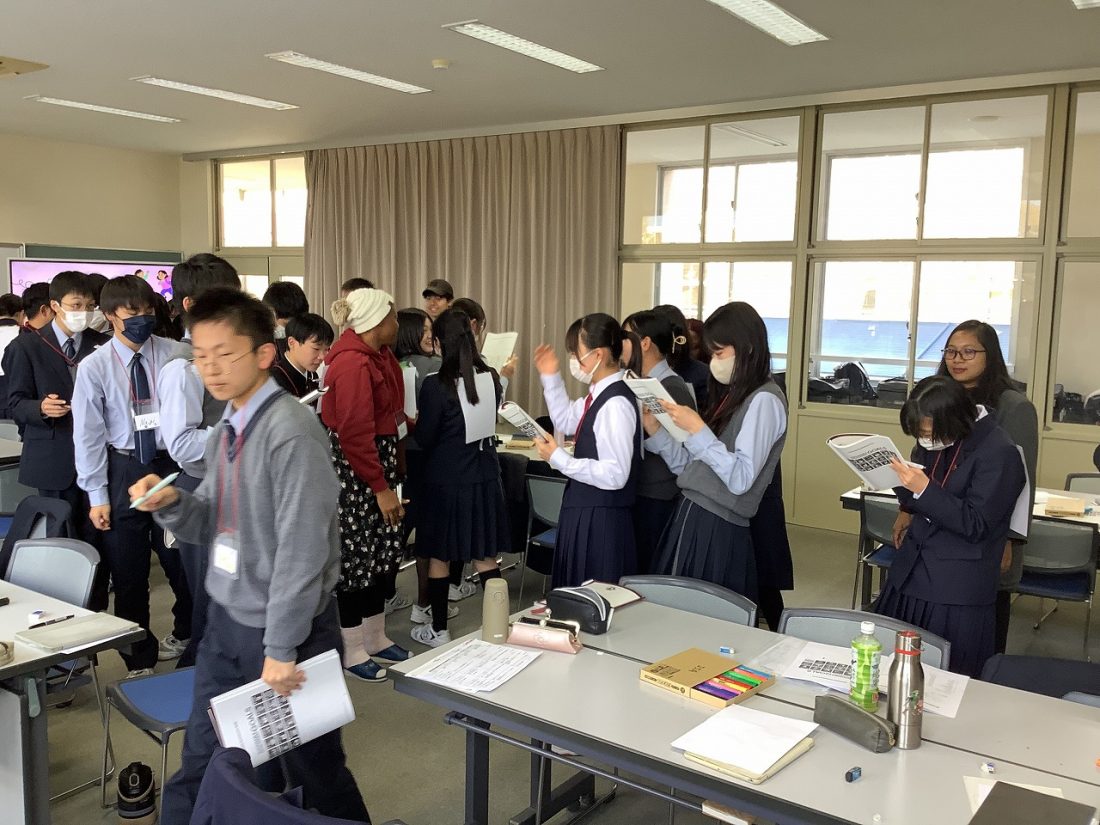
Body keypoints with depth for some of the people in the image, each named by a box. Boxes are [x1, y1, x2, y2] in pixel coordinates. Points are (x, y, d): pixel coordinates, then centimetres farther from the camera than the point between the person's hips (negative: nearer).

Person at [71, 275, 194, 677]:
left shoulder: (175, 354, -5)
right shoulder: (94, 367, -5)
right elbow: (89, 434, -3)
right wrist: (97, 496, -5)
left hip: (173, 464, 0)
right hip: (123, 470, 0)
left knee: (183, 562, 10)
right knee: (128, 572, 10)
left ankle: (187, 634, 37)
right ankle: (139, 660, 29)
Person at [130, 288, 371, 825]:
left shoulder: (291, 432, -21)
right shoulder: (226, 430, 5)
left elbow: (302, 548, -23)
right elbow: (214, 528, 11)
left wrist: (281, 648, -20)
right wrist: (170, 504, -10)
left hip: (285, 626, -7)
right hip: (226, 620, 7)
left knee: (312, 770, 11)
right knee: (201, 768, 16)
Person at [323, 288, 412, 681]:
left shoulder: (380, 354, 7)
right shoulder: (353, 364, -22)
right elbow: (355, 433, -23)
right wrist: (381, 488, -20)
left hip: (379, 457, 10)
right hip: (353, 468, -10)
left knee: (383, 551, 16)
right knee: (355, 555, 2)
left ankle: (375, 636, 31)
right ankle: (352, 649, 17)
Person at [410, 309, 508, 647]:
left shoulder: (436, 385, -18)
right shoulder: (491, 378, -2)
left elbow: (425, 438, -11)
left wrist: (416, 422, 9)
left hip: (446, 479, -4)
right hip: (484, 476, 5)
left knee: (439, 555, 11)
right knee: (485, 555, 13)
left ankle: (438, 629, 21)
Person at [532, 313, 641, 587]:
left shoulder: (616, 404, -24)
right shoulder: (597, 395, 4)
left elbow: (615, 475, -27)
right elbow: (566, 421, 24)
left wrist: (558, 459, -23)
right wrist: (550, 377, 13)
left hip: (601, 520, -9)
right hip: (584, 512, 9)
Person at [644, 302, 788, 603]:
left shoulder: (764, 400, -10)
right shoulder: (730, 397, 15)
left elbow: (740, 480, -19)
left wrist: (698, 429, -19)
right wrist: (655, 429, 5)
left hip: (719, 531, -8)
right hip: (689, 519, 8)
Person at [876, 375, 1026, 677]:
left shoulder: (999, 454, -15)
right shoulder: (933, 442, 4)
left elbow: (975, 525, -17)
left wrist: (925, 489, -25)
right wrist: (901, 479, -7)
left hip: (957, 592, -6)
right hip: (910, 575, 6)